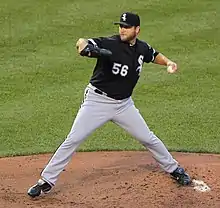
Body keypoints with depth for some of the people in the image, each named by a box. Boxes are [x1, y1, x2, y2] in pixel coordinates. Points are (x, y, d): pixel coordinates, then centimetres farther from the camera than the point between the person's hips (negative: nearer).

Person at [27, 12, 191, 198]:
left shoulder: (142, 48, -1)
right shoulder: (109, 44, -19)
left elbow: (154, 55, 22)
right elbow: (82, 43, -35)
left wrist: (168, 62, 1)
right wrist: (84, 46, -60)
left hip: (124, 104, 4)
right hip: (97, 101, -4)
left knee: (148, 139, 12)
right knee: (73, 140, -8)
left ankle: (174, 169, 33)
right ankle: (46, 181, 1)